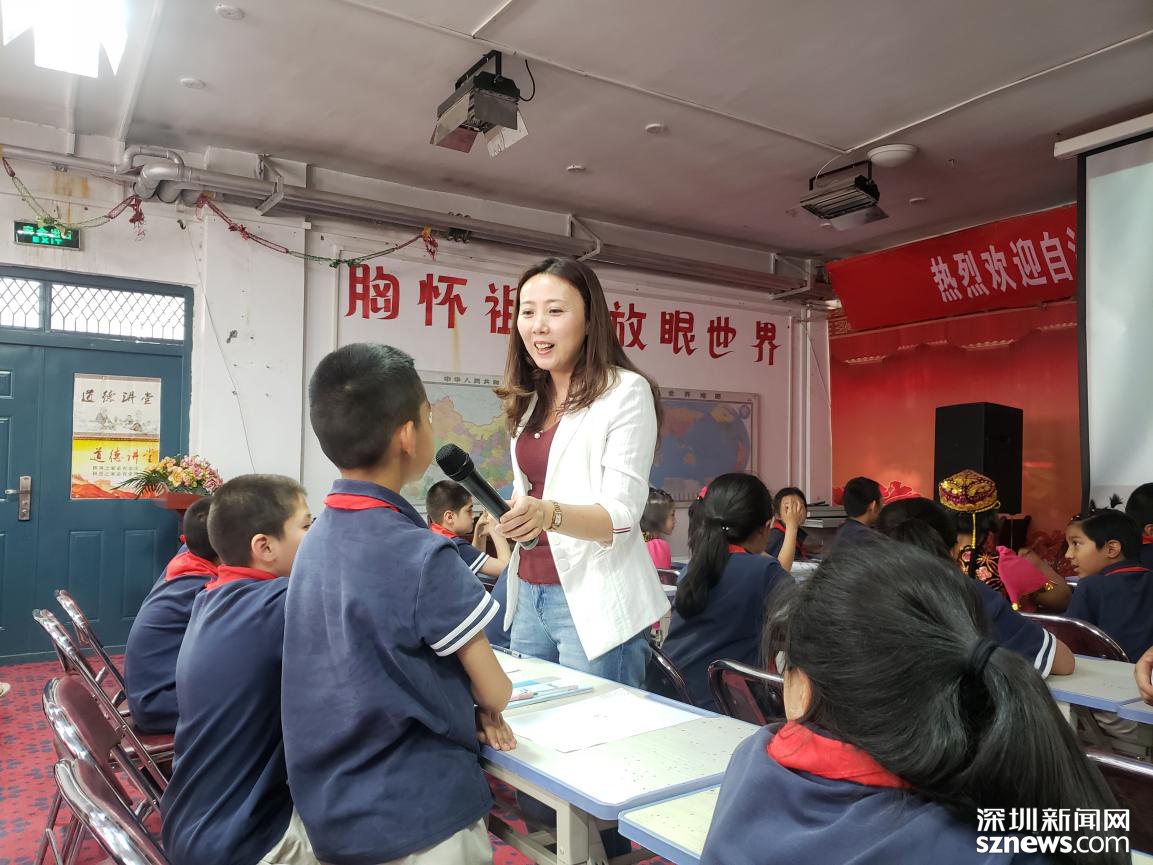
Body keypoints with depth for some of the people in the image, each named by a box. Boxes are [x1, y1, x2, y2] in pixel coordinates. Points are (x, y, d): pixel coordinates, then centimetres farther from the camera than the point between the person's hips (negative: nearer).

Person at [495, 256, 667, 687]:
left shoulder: (625, 391, -9)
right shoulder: (531, 399, 11)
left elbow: (621, 515, -17)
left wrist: (549, 514, -32)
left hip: (594, 602, -6)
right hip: (528, 594, 6)